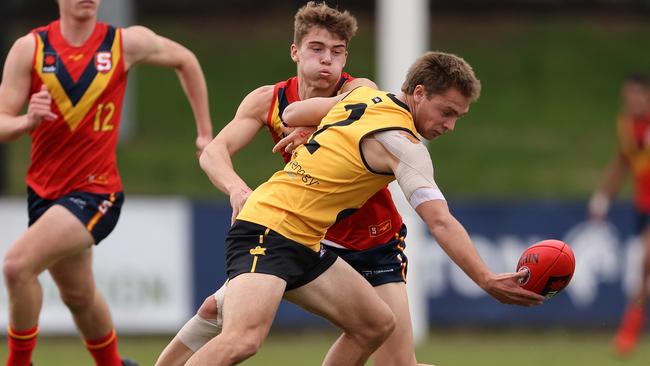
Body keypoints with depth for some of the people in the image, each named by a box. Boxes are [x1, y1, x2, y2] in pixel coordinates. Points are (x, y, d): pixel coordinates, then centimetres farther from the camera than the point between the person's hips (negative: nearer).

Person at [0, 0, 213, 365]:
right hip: (44, 192, 4)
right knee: (78, 295, 20)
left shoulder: (127, 43, -6)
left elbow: (186, 61, 13)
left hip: (95, 192, -4)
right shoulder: (30, 48, -4)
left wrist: (206, 133, 14)